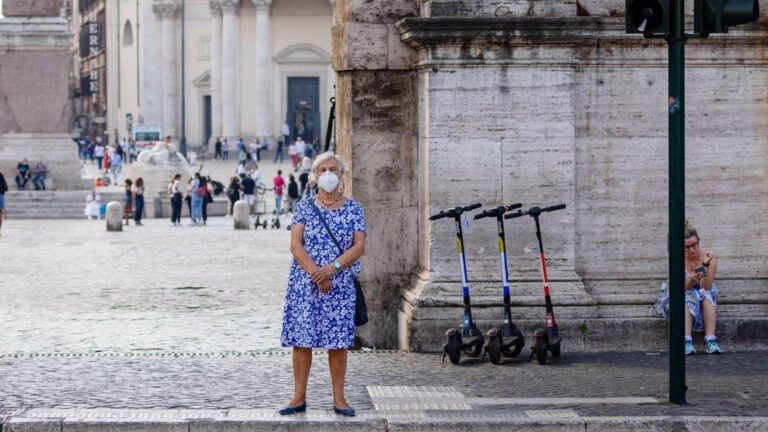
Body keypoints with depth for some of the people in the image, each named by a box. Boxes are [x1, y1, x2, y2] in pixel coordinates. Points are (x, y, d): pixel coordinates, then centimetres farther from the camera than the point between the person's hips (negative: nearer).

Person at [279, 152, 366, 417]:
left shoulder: (353, 209, 5)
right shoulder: (304, 208, 5)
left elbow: (359, 246, -3)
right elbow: (296, 245, -4)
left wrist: (333, 267, -17)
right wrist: (315, 272, -18)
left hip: (340, 284, 0)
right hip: (304, 283, 0)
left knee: (338, 341, 1)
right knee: (301, 339, 1)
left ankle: (339, 399, 7)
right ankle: (299, 398, 7)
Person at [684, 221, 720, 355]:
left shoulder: (709, 257, -10)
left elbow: (707, 287, -18)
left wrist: (706, 265, -31)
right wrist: (692, 280, -36)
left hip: (706, 303, 1)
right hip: (685, 300, 0)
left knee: (705, 294, -33)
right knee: (686, 298, -34)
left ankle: (711, 341, -42)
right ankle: (687, 342, -45)